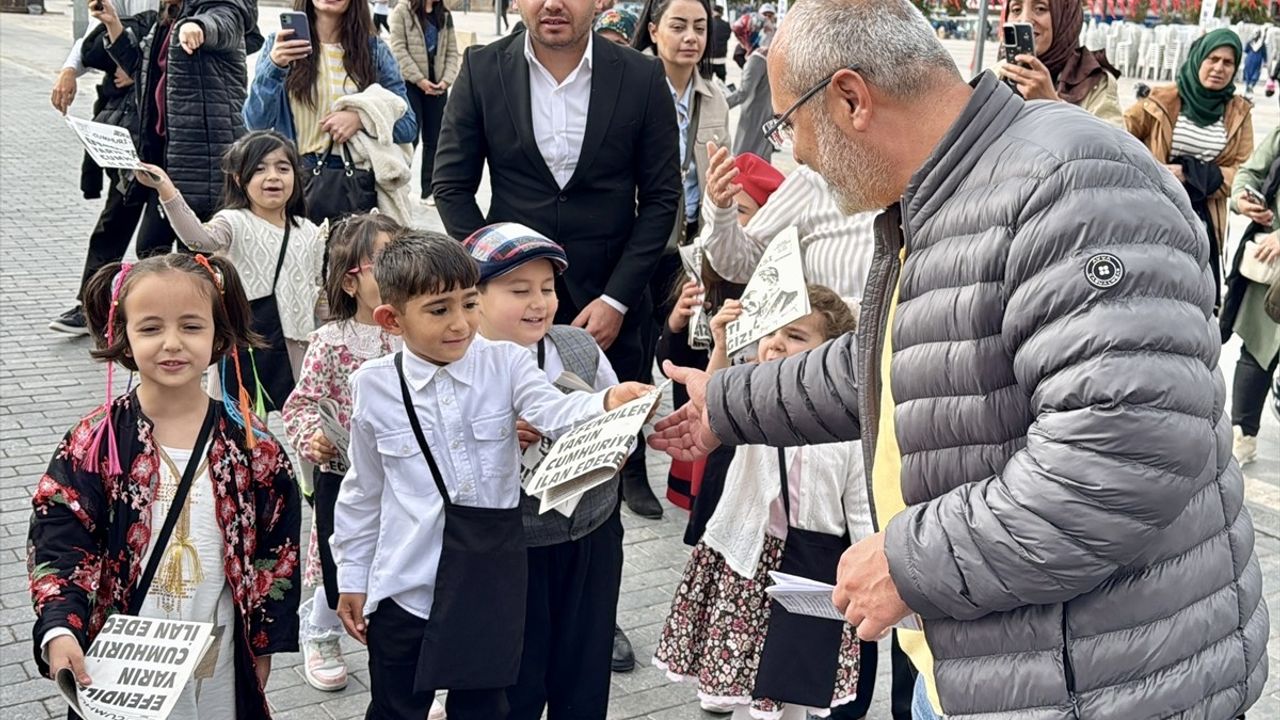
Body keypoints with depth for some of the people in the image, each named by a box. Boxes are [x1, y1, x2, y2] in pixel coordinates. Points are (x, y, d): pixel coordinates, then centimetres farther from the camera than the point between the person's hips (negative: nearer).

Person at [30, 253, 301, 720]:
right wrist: (60, 631, -27)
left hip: (219, 655, 1)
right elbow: (58, 546, -11)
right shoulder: (94, 444, -10)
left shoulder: (252, 448, -7)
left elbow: (276, 553, 0)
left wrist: (264, 645, 4)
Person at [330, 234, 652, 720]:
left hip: (490, 579, 0)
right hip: (406, 584, 0)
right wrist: (353, 577, 9)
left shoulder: (505, 364, -5)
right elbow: (364, 492, 5)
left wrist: (608, 403, -44)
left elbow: (555, 413, -22)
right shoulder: (374, 386, -5)